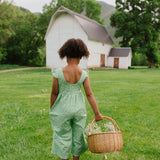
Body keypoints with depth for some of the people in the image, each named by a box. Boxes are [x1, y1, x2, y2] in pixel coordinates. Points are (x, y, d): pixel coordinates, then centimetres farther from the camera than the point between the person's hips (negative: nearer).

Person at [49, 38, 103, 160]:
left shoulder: (58, 73, -15)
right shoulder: (84, 74, -9)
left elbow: (54, 93, -6)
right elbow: (89, 94, -8)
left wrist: (52, 109, 9)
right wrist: (97, 113, -2)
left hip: (62, 109, -2)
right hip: (79, 108, 3)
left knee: (63, 136, 14)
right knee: (77, 135, 19)